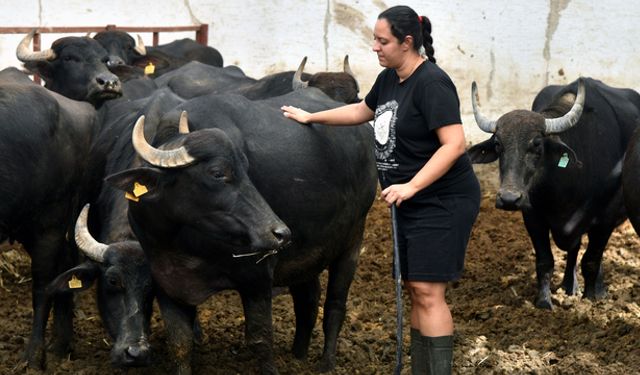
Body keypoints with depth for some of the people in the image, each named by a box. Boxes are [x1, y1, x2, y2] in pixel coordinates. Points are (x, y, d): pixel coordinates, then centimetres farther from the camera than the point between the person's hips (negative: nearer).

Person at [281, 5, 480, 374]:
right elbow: (362, 111, 30)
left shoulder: (431, 83, -18)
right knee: (415, 290, 10)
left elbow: (455, 144, -26)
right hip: (412, 203, 9)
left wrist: (411, 186, -30)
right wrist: (311, 117, 32)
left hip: (444, 202, -9)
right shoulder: (389, 79, 9)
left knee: (428, 292, -12)